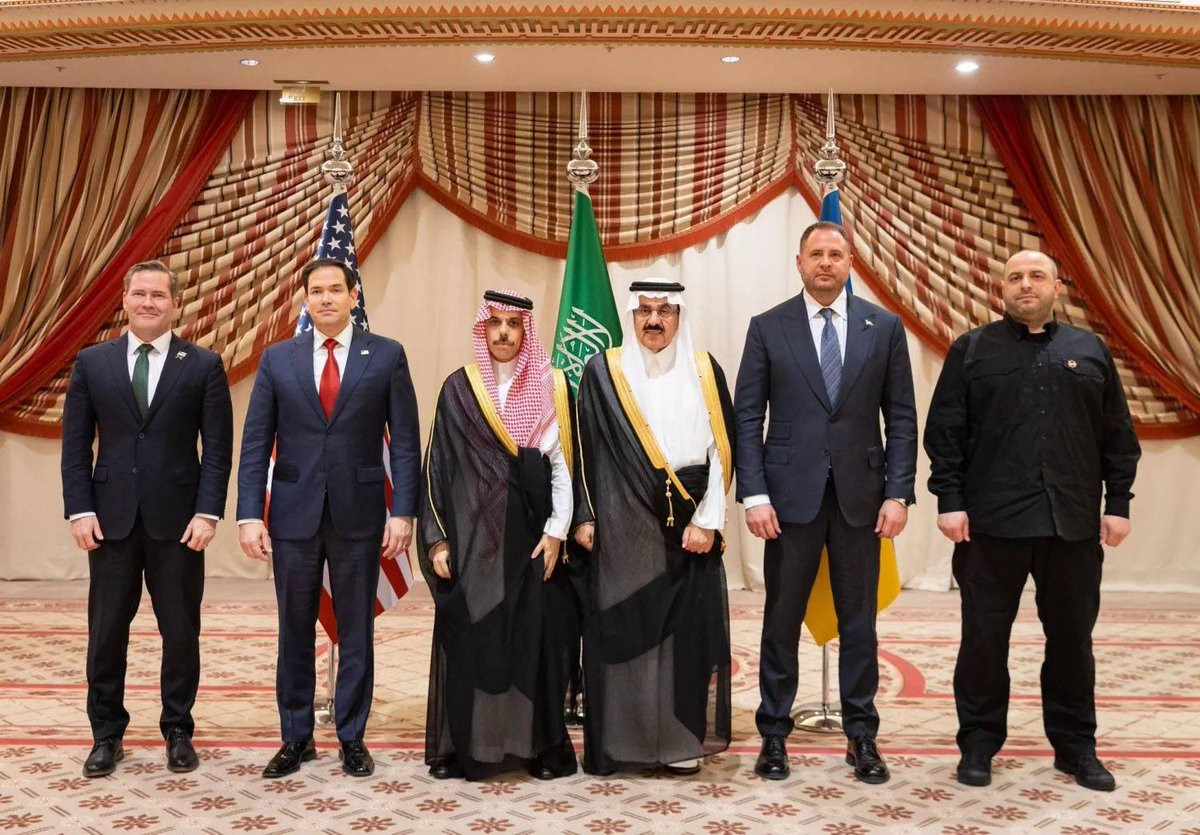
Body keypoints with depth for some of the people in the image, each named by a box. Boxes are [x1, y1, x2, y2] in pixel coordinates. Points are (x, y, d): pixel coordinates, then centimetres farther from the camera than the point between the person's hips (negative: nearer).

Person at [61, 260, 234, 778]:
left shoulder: (204, 366, 2)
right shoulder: (92, 363, 7)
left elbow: (218, 448, -1)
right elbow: (76, 444, 6)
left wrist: (208, 513, -9)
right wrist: (80, 510, -3)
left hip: (177, 520, -1)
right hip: (111, 519, 1)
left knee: (181, 632, 6)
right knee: (106, 633, 7)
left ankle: (178, 732, 21)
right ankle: (106, 735, 21)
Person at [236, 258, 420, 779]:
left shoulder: (386, 356, 1)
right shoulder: (277, 359, 5)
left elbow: (404, 441, -1)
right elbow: (255, 444, 3)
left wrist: (403, 512, -8)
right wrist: (250, 515, -6)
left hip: (359, 514, -1)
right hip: (294, 515, 1)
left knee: (356, 632, 9)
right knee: (295, 632, 10)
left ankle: (352, 737, 22)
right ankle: (296, 738, 23)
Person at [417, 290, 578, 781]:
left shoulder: (551, 387, 4)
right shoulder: (459, 388, 4)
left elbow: (564, 464, 2)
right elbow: (438, 466, 3)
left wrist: (556, 531, -5)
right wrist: (437, 538, -2)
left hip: (529, 534, 0)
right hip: (471, 534, 0)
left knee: (532, 636, 3)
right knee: (467, 635, 3)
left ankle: (540, 744, 13)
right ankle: (463, 744, 13)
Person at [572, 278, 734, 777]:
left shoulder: (704, 372, 6)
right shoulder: (603, 373, 3)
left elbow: (721, 450, 2)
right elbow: (585, 449, 4)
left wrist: (706, 520, -6)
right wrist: (585, 517, -2)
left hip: (687, 526, 1)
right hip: (623, 526, -1)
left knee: (687, 629, 2)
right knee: (622, 630, 1)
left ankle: (682, 740, 13)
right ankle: (620, 740, 11)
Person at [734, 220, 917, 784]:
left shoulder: (885, 327, 5)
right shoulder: (767, 328, 2)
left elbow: (901, 417, 4)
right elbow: (748, 418, 0)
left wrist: (898, 493, -4)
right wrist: (754, 494, -8)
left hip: (860, 495, 1)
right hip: (791, 494, -1)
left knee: (858, 621, 9)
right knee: (782, 620, 6)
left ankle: (861, 736, 20)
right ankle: (774, 734, 18)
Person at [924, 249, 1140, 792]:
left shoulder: (1090, 351, 11)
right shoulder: (971, 350, 5)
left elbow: (1118, 437, 10)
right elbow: (944, 433, 0)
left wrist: (1118, 503, 4)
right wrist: (950, 501, -8)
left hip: (1073, 523, 2)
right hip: (991, 522, -2)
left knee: (1072, 639, 10)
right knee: (984, 638, 5)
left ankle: (1076, 746, 23)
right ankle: (979, 743, 18)